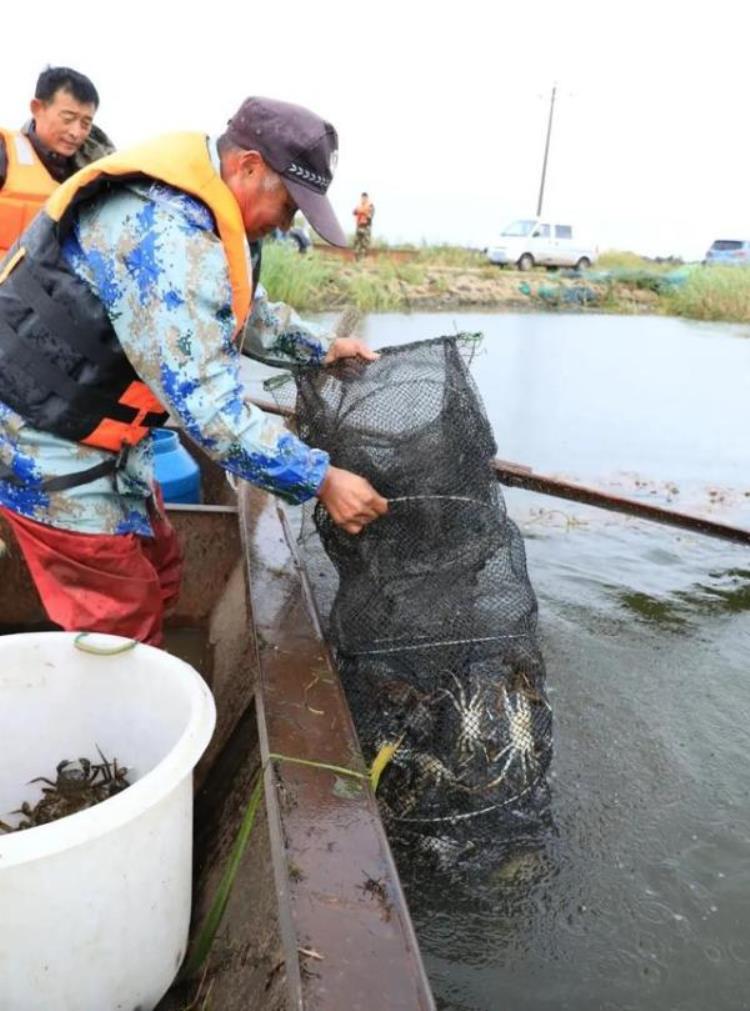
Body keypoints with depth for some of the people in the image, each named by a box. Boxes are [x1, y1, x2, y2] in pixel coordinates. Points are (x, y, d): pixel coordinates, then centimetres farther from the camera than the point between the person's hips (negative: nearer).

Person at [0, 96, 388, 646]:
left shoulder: (198, 212, 4)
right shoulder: (167, 234, -29)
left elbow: (246, 310, 22)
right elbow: (210, 408, -32)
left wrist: (323, 348, 22)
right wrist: (321, 479, -26)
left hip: (101, 431, 10)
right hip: (51, 444, -10)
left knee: (158, 578, 17)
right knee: (123, 627, 1)